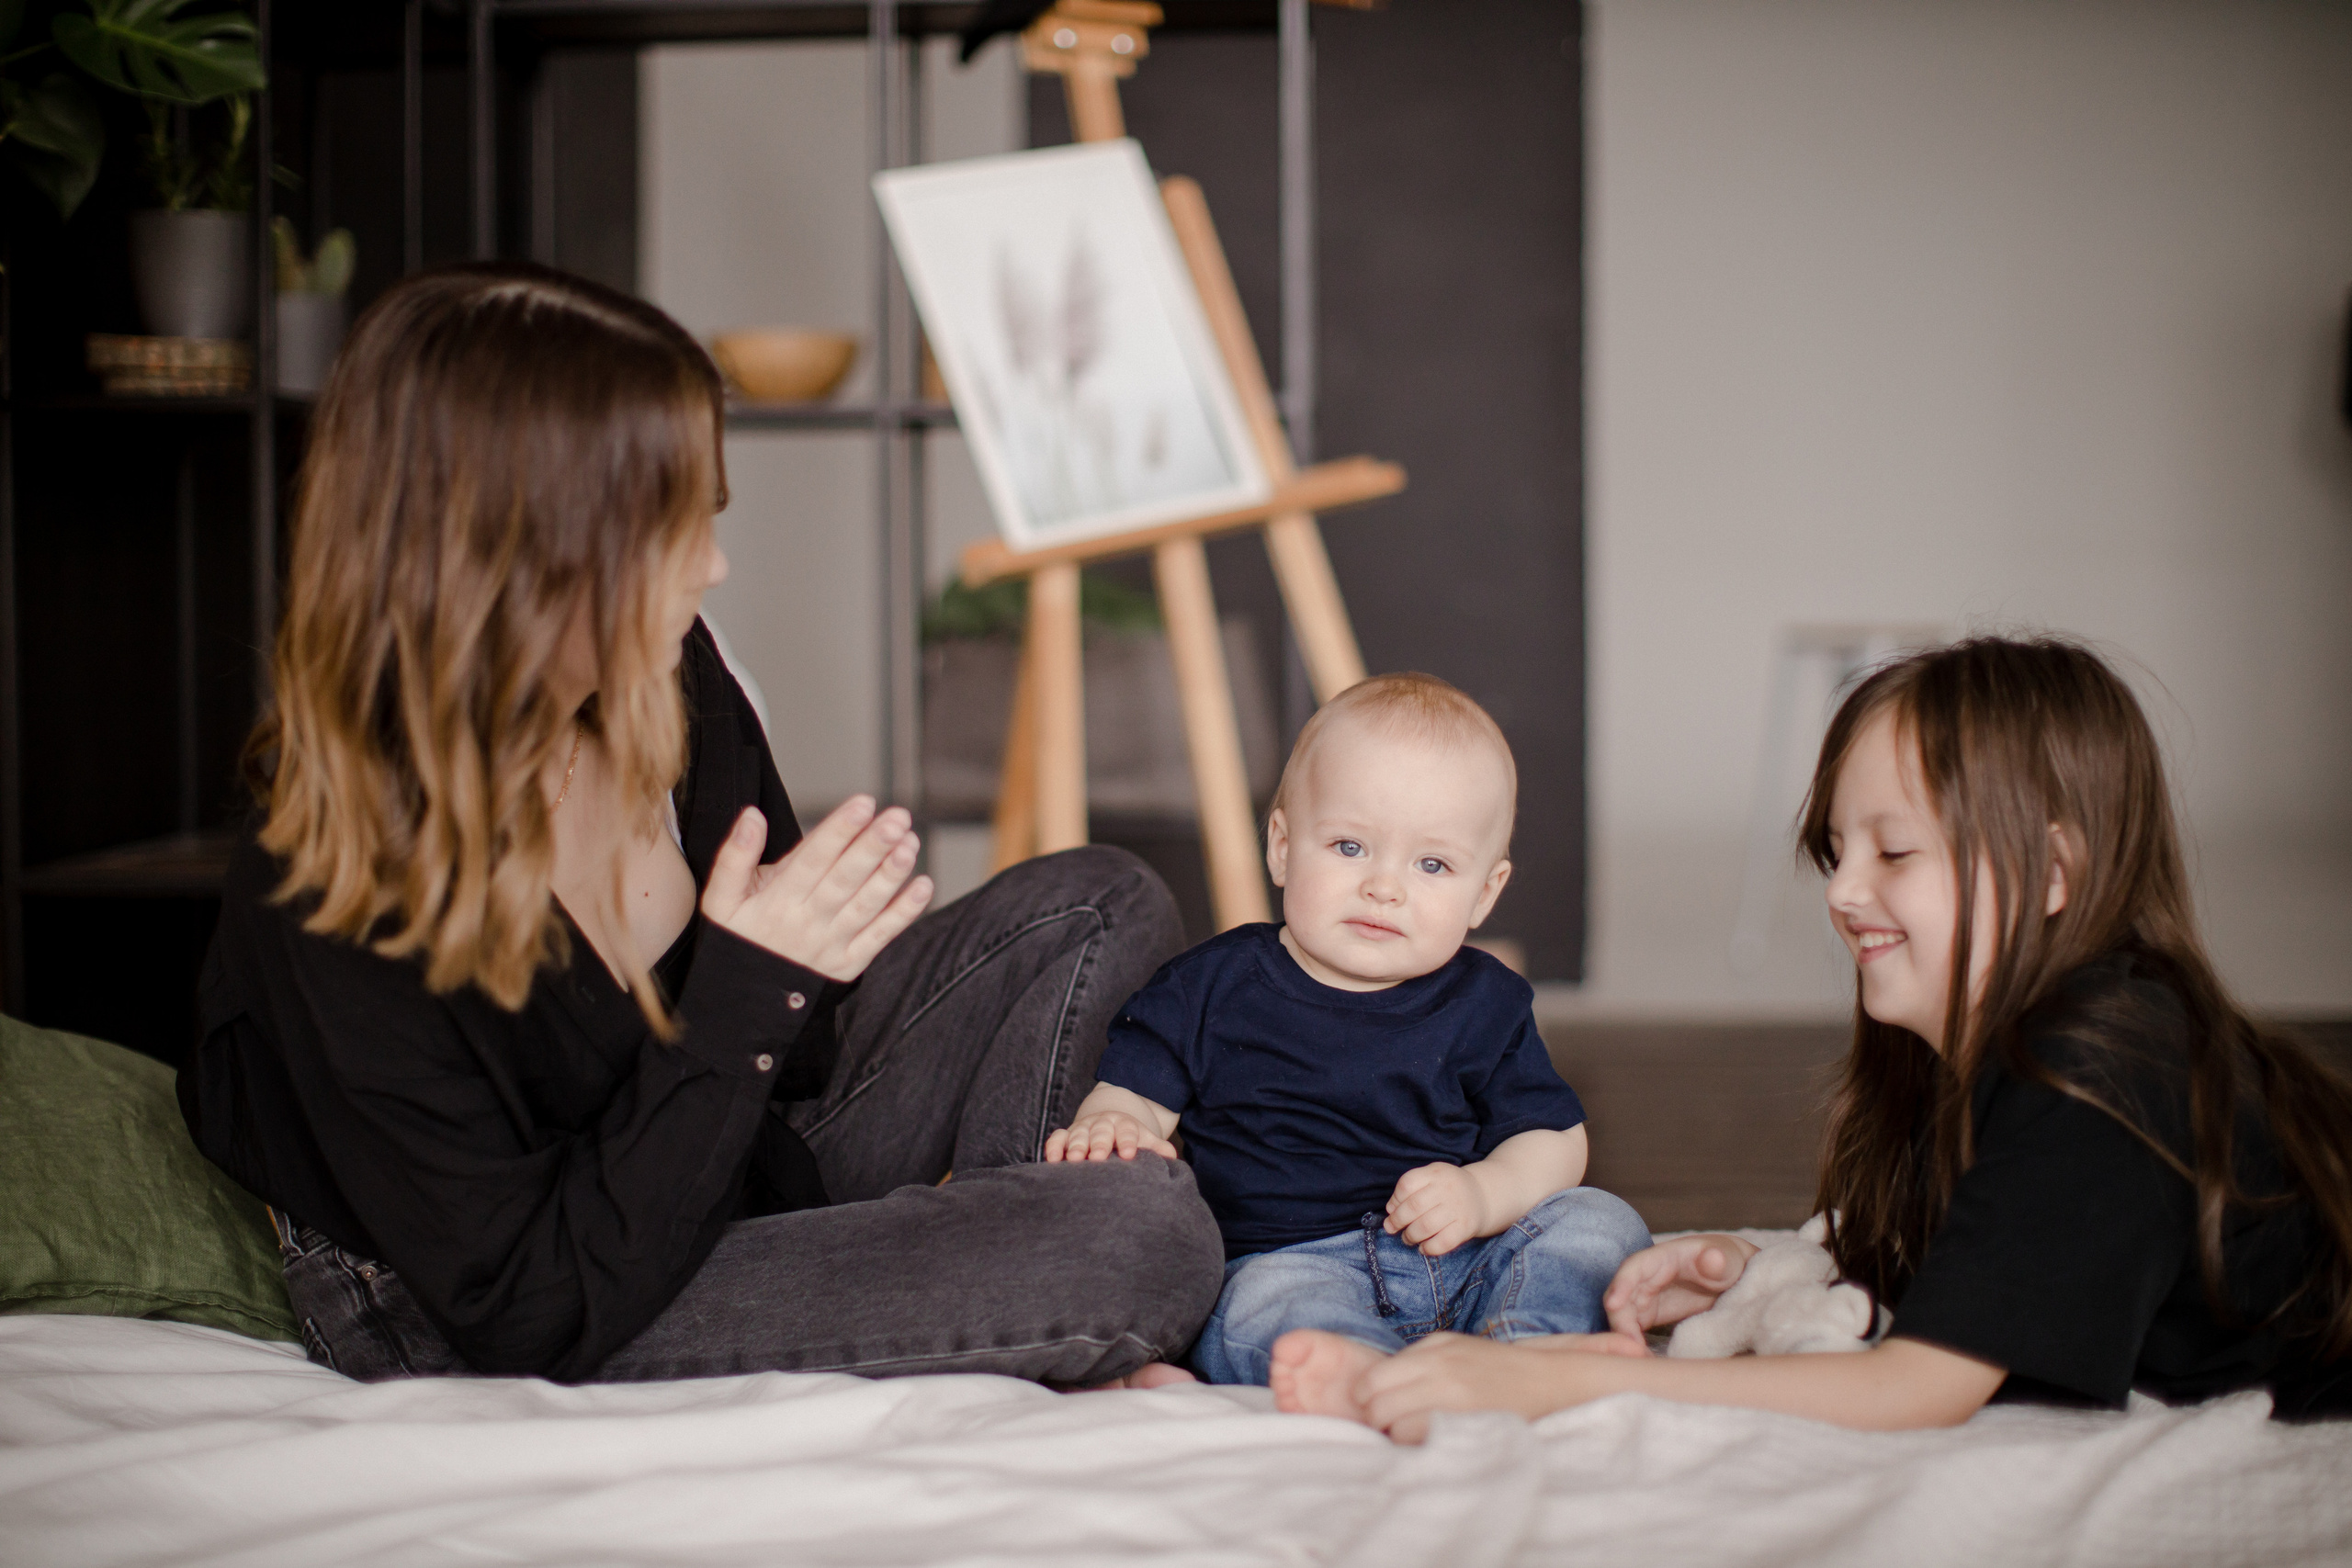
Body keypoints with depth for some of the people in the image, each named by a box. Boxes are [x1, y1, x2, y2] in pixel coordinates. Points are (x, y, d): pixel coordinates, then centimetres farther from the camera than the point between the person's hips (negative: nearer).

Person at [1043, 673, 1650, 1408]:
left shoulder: (1481, 1004, 9)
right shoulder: (1212, 989, 7)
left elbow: (1554, 1141, 6)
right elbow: (1134, 1093, 4)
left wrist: (1482, 1194, -16)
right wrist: (1108, 1128, -22)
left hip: (1460, 1262, 2)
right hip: (1288, 1259, -2)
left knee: (1598, 1222, -19)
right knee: (1266, 1305, -35)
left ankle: (1521, 1349, -46)